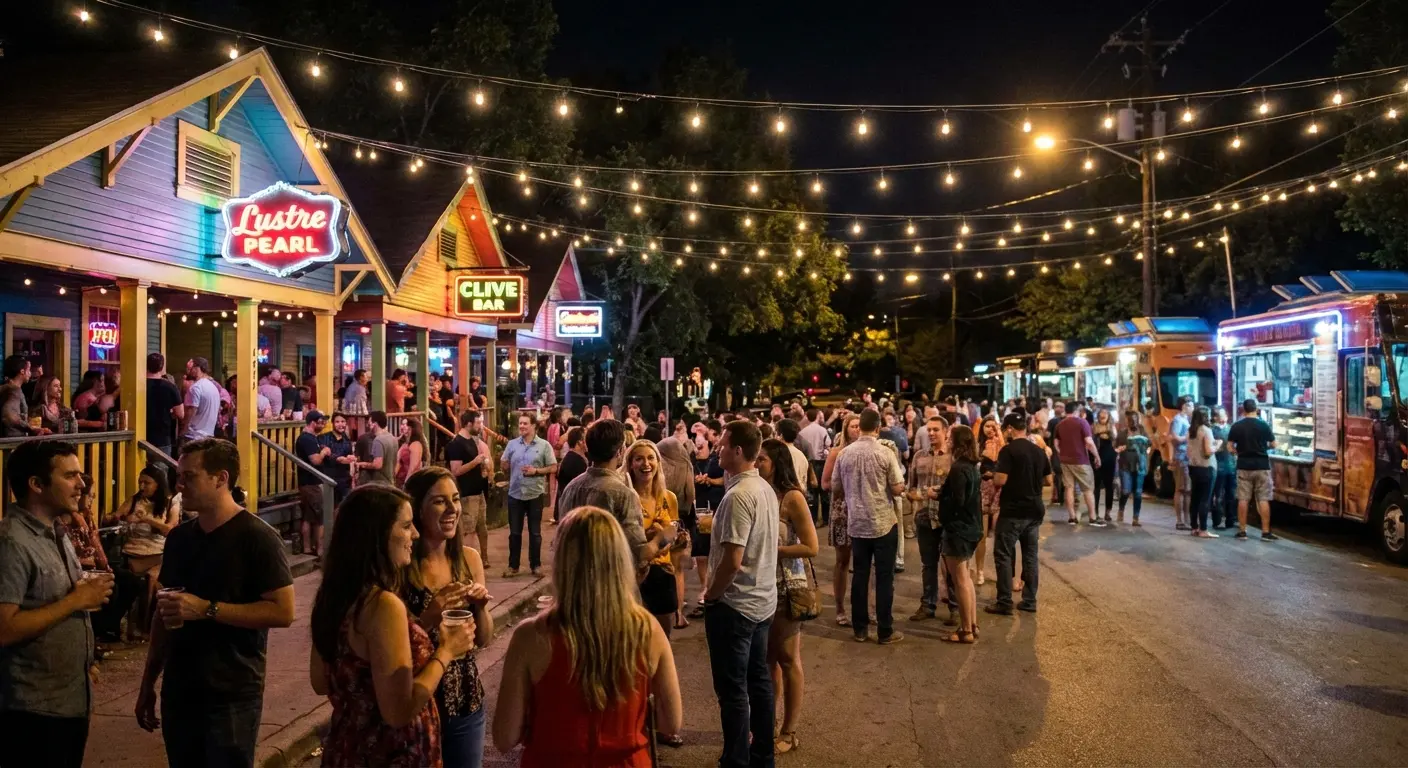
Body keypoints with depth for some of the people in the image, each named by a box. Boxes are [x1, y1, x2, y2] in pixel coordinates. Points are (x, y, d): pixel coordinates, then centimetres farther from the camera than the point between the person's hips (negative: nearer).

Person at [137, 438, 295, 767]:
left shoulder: (256, 537, -13)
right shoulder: (179, 537, 8)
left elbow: (283, 611, -18)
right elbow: (163, 613, 16)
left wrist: (207, 609, -22)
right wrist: (148, 682, 15)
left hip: (232, 695, -6)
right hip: (178, 691, 6)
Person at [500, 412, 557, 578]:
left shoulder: (544, 445, -4)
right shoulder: (512, 444, 4)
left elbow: (553, 468, -6)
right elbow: (505, 468, 12)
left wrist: (536, 471, -15)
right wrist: (504, 464, -5)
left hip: (535, 494, -2)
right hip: (515, 494, 2)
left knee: (535, 532, 8)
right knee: (514, 532, 9)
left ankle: (535, 565, 18)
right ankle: (513, 566, 19)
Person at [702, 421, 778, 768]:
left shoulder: (738, 495, -22)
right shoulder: (766, 489, 5)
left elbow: (732, 560, -24)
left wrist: (710, 595, -10)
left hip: (734, 604, -9)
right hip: (762, 600, 9)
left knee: (732, 689, 3)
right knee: (758, 679, 17)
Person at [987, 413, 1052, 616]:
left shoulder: (1008, 450, -14)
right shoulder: (1039, 451, 7)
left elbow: (1000, 481, -20)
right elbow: (1048, 481, 14)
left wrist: (993, 477, 1)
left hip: (1013, 511, -7)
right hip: (1034, 511, 7)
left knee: (1003, 555, 0)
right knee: (1030, 555, 13)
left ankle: (1004, 603, 0)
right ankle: (1029, 601, 18)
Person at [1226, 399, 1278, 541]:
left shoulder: (1236, 426, -3)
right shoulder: (1264, 425, -4)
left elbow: (1230, 447, -1)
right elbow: (1273, 445, 4)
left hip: (1244, 466, 1)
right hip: (1262, 466, -1)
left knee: (1243, 499, 5)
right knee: (1263, 500, 2)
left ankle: (1242, 531, 7)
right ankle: (1266, 532, 1)